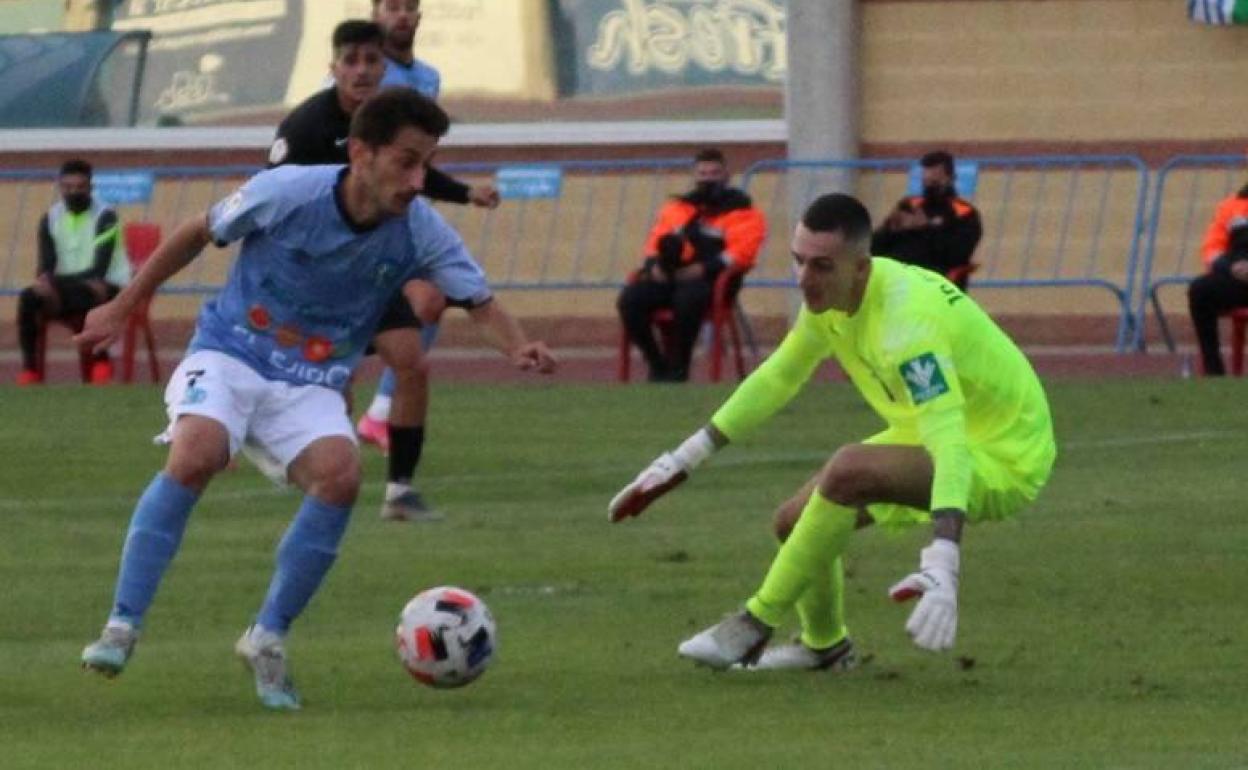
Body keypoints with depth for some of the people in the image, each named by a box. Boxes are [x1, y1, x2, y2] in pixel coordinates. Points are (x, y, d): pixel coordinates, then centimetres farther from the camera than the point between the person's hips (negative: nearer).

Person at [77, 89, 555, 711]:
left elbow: (481, 303, -7)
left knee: (339, 474, -28)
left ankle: (268, 637, -10)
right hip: (228, 356, -3)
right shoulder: (286, 192, -16)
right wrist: (121, 307, 6)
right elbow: (198, 234, -1)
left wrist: (519, 349, -30)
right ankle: (121, 628, -25)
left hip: (312, 385, 3)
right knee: (196, 456, -32)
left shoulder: (422, 233, -9)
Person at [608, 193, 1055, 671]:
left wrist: (943, 565, -56)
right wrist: (685, 458, 13)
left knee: (848, 470, -32)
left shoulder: (906, 320, -33)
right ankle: (824, 645, 37)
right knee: (795, 522, 8)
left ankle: (757, 625, -15)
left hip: (1003, 460, -9)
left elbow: (950, 448, -43)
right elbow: (778, 377, 14)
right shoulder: (828, 295, -6)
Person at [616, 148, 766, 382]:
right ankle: (657, 364, -8)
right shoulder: (677, 207, 23)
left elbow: (742, 249, -8)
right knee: (630, 298, -21)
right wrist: (654, 264, -1)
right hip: (670, 276, 6)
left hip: (711, 280, -5)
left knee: (688, 298, -40)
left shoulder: (739, 209, 6)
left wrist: (704, 268, -19)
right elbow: (656, 240, 23)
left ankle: (678, 368, -24)